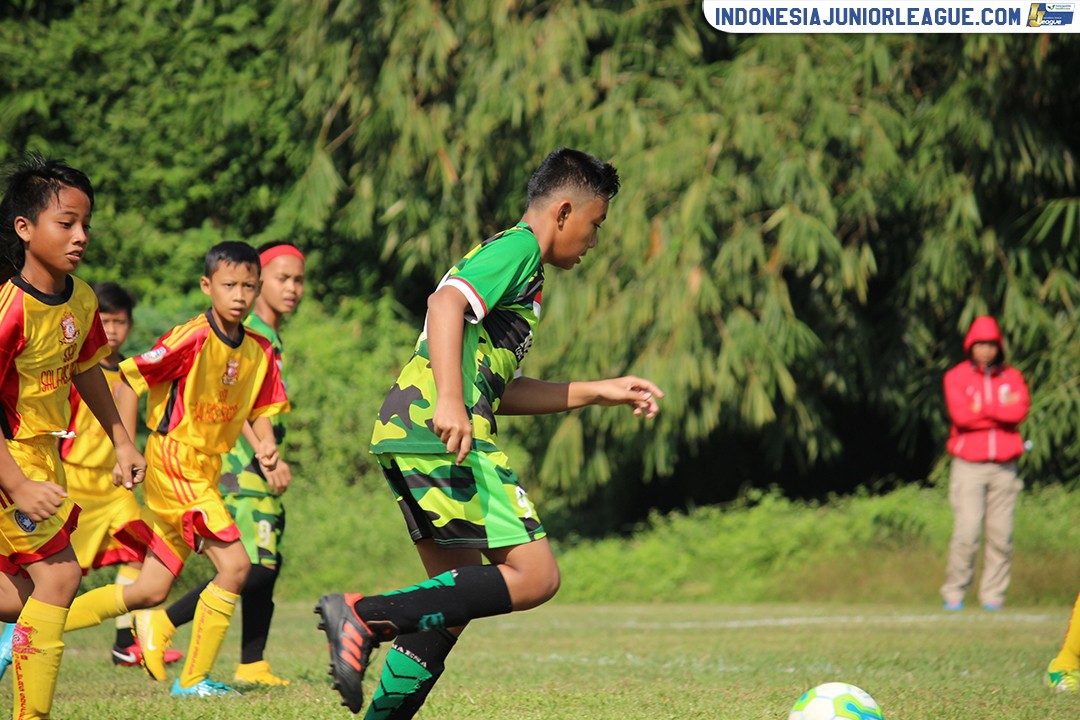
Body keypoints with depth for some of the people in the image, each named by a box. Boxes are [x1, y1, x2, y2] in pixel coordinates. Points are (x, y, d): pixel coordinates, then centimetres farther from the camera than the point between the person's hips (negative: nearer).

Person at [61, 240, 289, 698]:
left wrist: (264, 442, -6)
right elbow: (130, 379, -16)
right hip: (175, 465, -8)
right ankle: (194, 680, -6)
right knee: (233, 564, -16)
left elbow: (260, 409, 14)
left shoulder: (259, 352, 5)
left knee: (152, 590, 10)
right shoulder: (192, 339, -16)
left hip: (206, 472, 8)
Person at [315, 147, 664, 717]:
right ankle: (367, 617, -21)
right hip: (445, 436, -10)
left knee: (455, 601, 13)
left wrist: (599, 392, 33)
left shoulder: (511, 256, 29)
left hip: (403, 436, 10)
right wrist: (450, 401, -31)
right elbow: (447, 302, -20)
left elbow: (501, 390, 33)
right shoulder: (518, 247, -2)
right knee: (534, 576, -13)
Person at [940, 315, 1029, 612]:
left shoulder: (1012, 377, 12)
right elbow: (961, 415, -12)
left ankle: (993, 594, 5)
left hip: (1004, 467, 3)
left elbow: (1020, 411, -8)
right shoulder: (956, 377, 5)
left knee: (1001, 534, -1)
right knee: (967, 531, -11)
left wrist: (982, 408, -10)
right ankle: (954, 593, -3)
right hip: (968, 464, -3)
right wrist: (1002, 410, -6)